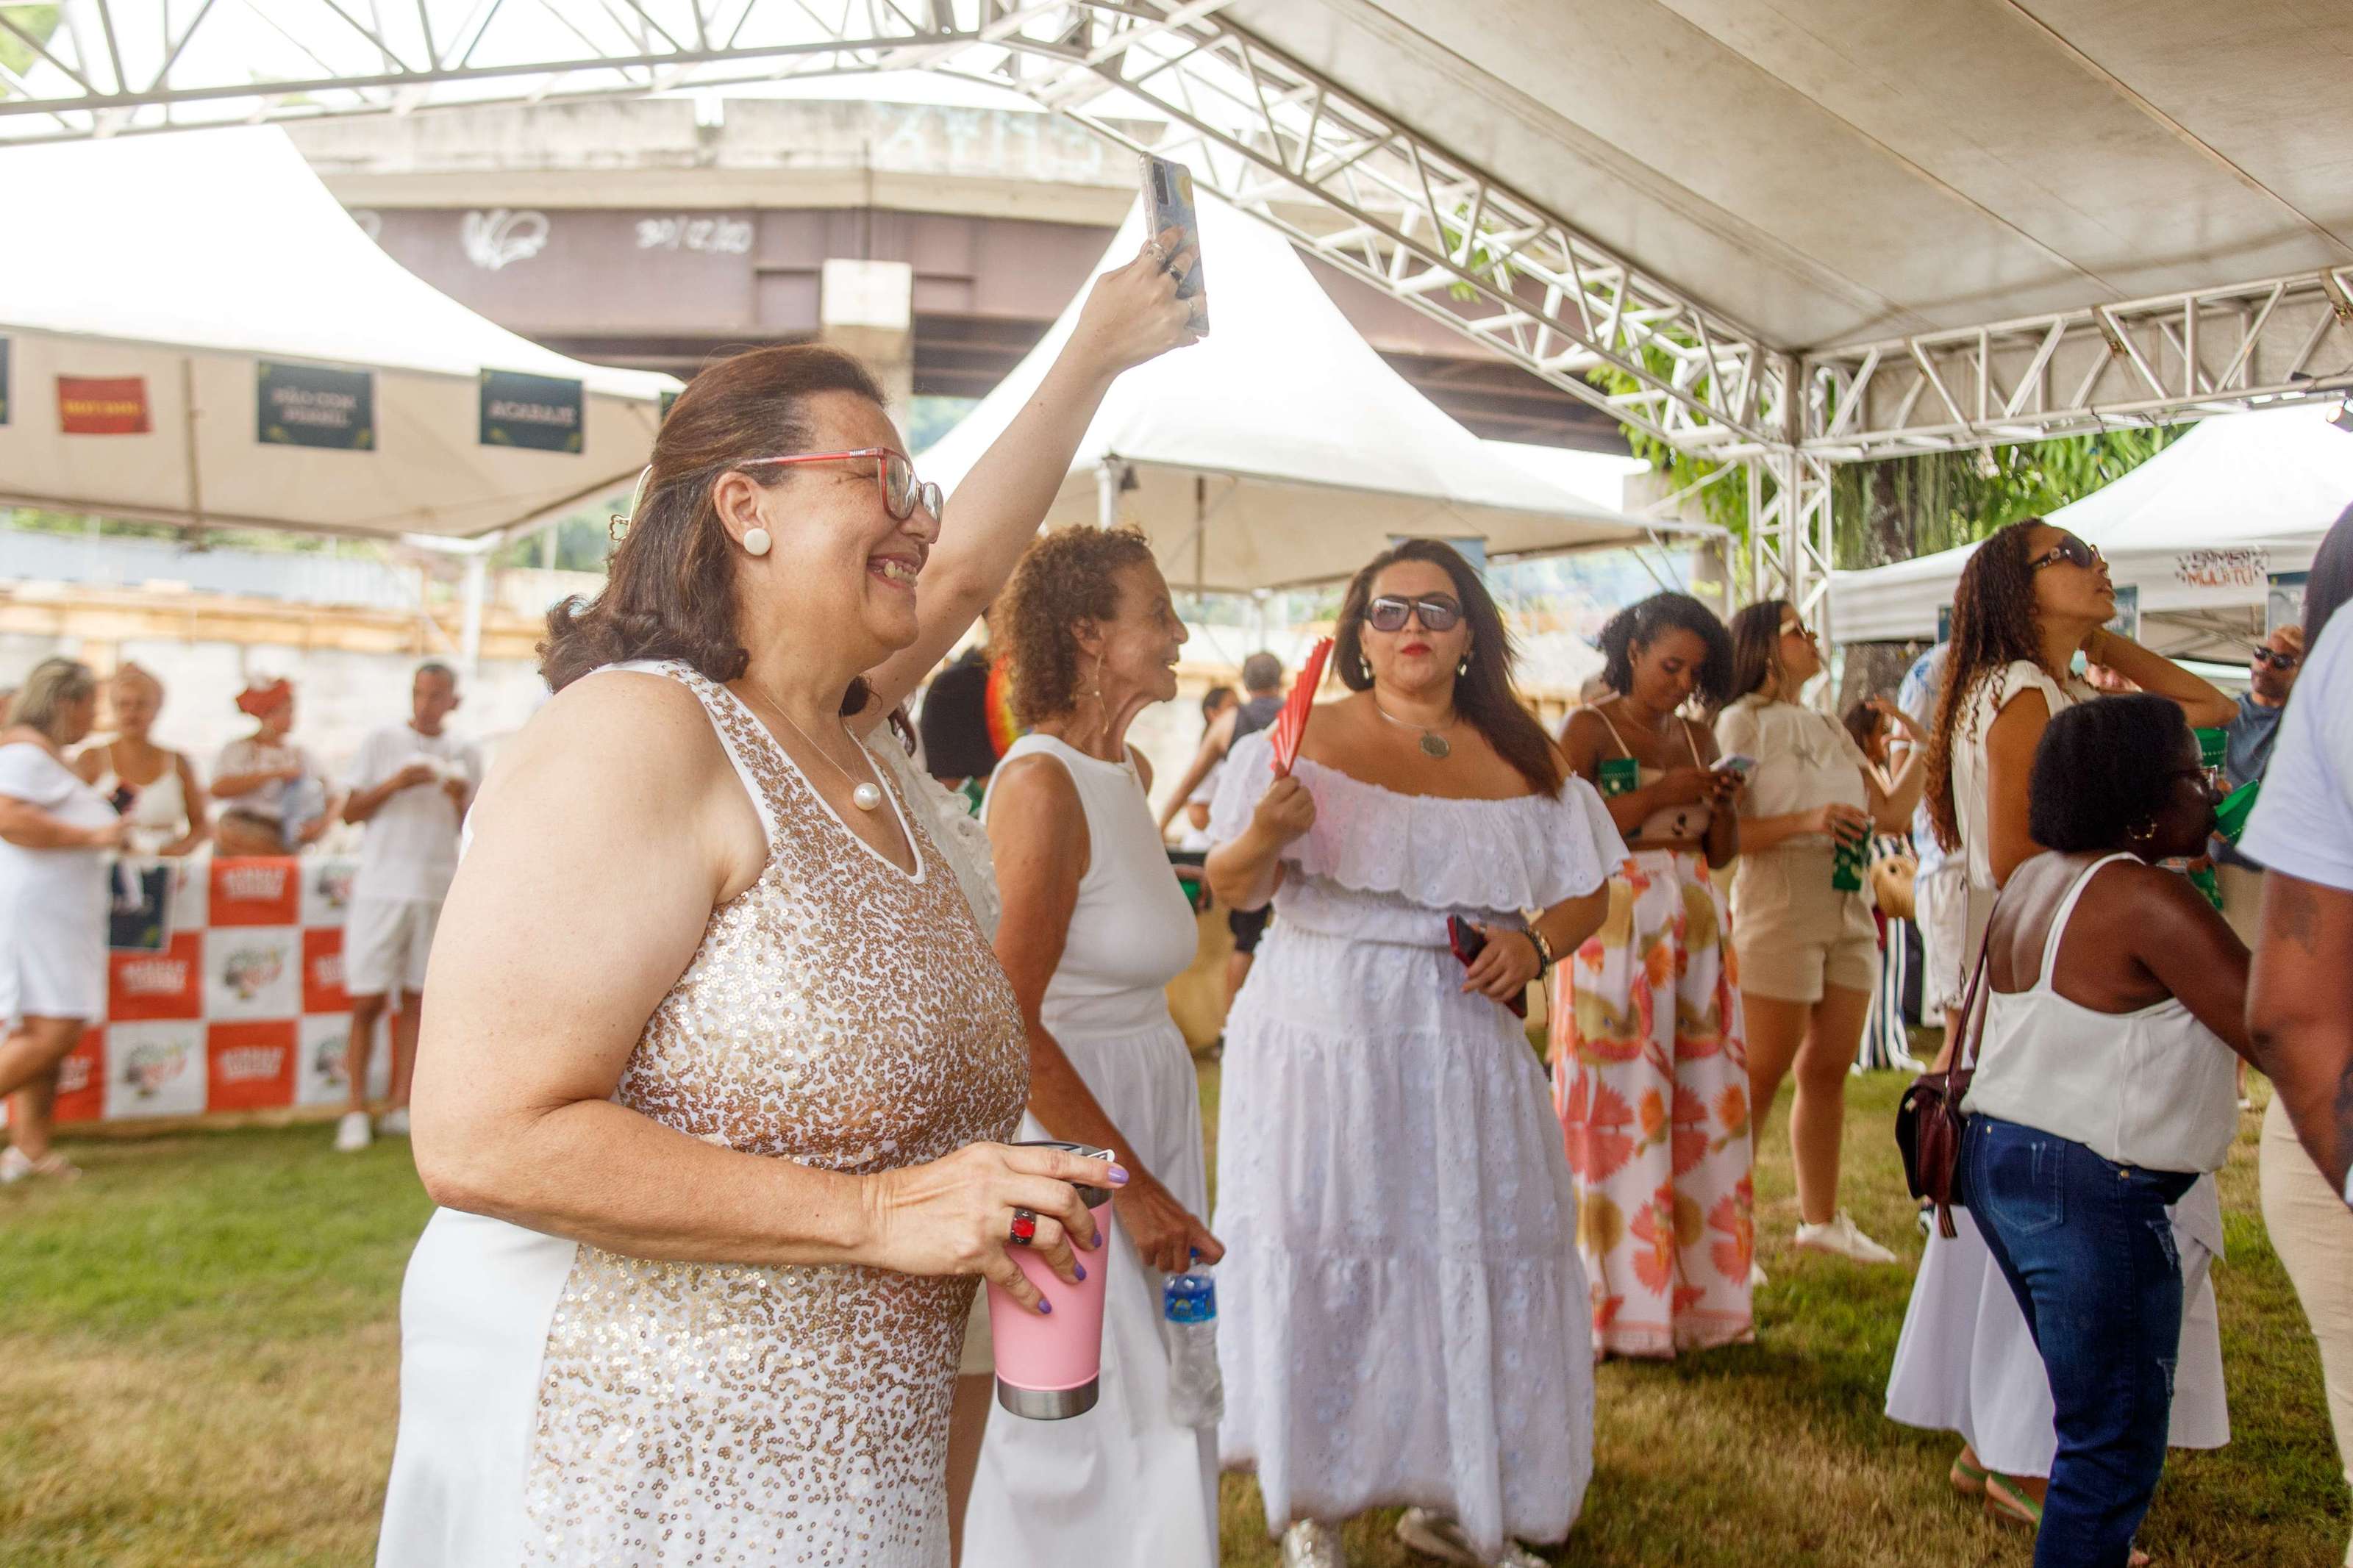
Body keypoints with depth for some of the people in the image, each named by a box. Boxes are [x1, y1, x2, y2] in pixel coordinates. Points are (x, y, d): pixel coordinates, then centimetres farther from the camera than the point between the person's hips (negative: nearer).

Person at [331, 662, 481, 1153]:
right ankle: (355, 1109, 5)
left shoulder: (467, 756, 9)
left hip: (437, 890, 2)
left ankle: (399, 1106, 9)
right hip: (380, 886, -2)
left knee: (416, 1000, 4)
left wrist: (461, 801, -10)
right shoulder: (381, 744, 4)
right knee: (367, 1002, -2)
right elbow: (350, 812, 1)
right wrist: (394, 785, -14)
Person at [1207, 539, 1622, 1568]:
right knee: (1320, 1262, 0)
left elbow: (1589, 892, 12)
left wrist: (1536, 944, -9)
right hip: (1322, 1044, -3)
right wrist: (1261, 838, -29)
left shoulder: (1521, 760, 8)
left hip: (1462, 1047, 3)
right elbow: (1233, 889, -6)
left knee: (1478, 1262, 6)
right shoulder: (1307, 742, -1)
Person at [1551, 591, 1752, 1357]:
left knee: (1701, 1105, 3)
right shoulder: (1590, 729, -1)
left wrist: (1723, 803, -1)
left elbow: (1723, 853, 18)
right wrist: (1659, 796, -16)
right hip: (1615, 927, -5)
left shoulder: (1698, 738, 16)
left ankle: (1694, 1292, 12)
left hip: (1694, 928, 6)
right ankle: (1621, 1302, 3)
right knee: (1620, 1110, -5)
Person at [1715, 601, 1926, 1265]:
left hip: (1849, 914, 7)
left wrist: (1923, 747, 7)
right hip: (1779, 915, -7)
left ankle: (1820, 1217, 21)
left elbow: (1892, 815, 15)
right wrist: (1805, 822, -23)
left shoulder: (1830, 728, 18)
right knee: (1763, 1073, -5)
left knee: (1829, 1069, 10)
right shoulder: (1743, 722, -4)